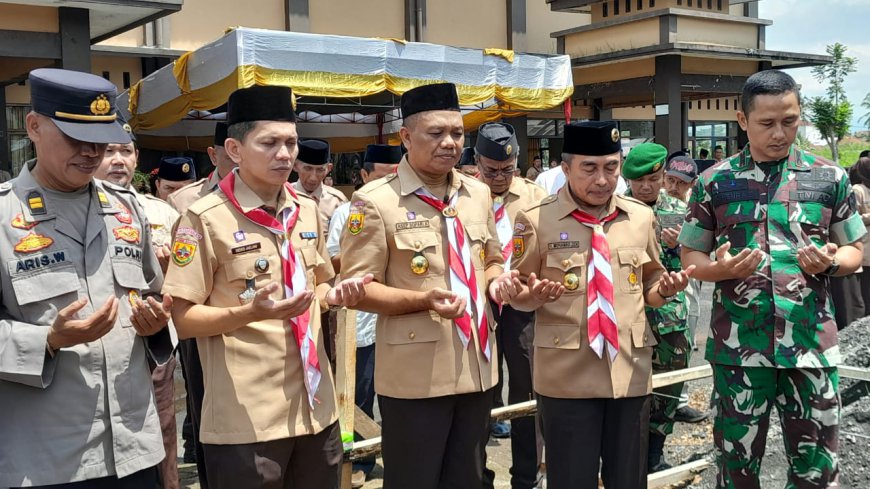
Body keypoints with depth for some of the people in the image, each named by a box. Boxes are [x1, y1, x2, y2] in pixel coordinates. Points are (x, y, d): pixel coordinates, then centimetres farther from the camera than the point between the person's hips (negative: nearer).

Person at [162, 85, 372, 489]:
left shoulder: (307, 210, 9)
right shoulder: (205, 218, -11)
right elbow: (181, 319, -10)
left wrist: (334, 296, -2)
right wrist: (250, 313, -25)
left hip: (315, 406, 6)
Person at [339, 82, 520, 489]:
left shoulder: (479, 194, 9)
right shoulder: (374, 202, -11)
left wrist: (496, 280, -2)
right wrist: (423, 299, -24)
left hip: (477, 366, 6)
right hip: (416, 374, -6)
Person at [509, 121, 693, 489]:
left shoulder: (641, 216, 7)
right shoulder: (535, 220, -4)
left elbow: (648, 286, 16)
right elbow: (517, 296, 2)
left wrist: (664, 289, -7)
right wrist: (534, 295, -21)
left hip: (630, 369, 3)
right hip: (567, 374, -3)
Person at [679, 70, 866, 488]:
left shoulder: (829, 178, 4)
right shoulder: (715, 182, 1)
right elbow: (691, 256, 6)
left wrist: (830, 262, -11)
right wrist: (722, 269, -15)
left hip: (812, 344, 1)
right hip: (738, 346, -1)